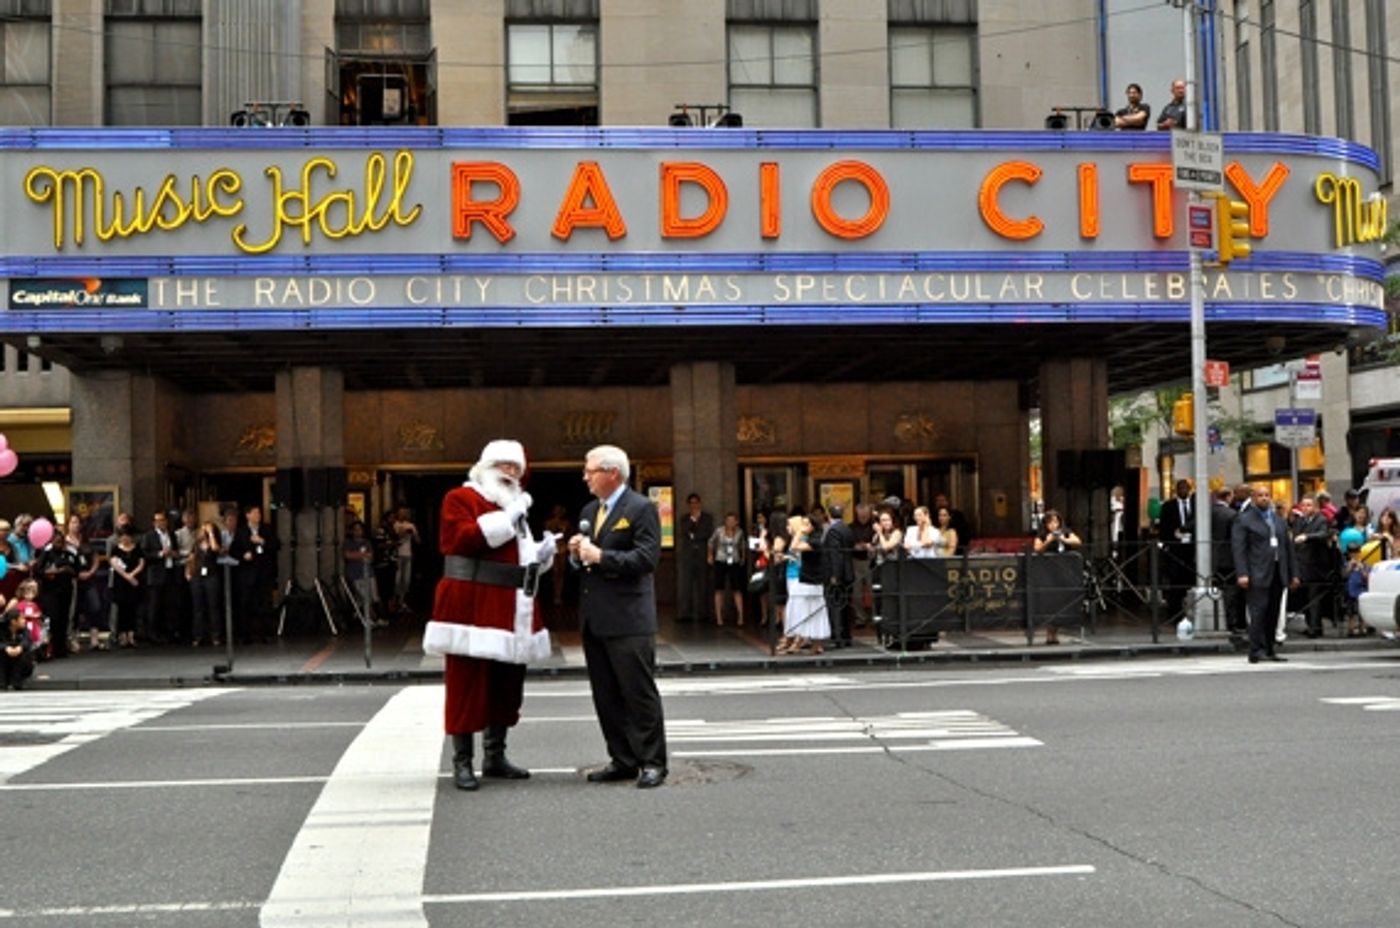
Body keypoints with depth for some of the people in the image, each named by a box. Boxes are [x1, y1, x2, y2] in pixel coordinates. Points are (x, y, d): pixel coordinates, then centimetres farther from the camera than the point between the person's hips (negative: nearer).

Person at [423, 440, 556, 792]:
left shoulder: (515, 505, 23)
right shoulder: (460, 498, -1)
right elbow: (460, 538, -19)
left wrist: (542, 552, 7)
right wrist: (507, 520, -17)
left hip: (510, 610, 8)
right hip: (472, 607, -8)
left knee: (507, 684, 10)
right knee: (467, 683, -5)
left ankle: (495, 757, 21)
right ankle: (462, 763, 0)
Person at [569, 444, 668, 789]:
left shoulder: (641, 509, -8)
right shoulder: (589, 511, 17)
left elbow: (647, 558, -17)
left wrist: (600, 556, -19)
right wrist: (576, 554, 0)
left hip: (628, 620, -8)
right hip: (594, 618, 8)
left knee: (639, 693, -2)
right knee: (606, 696, 11)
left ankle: (652, 763, 5)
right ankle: (623, 760, 20)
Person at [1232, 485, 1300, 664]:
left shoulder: (1279, 521, 20)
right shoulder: (1243, 520, 1)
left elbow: (1288, 548, 22)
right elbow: (1238, 549, -7)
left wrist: (1293, 574, 15)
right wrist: (1242, 574, -17)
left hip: (1277, 575, 6)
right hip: (1257, 575, -6)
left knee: (1273, 615, 7)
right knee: (1258, 613, -10)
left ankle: (1268, 651, 12)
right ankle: (1257, 651, -9)